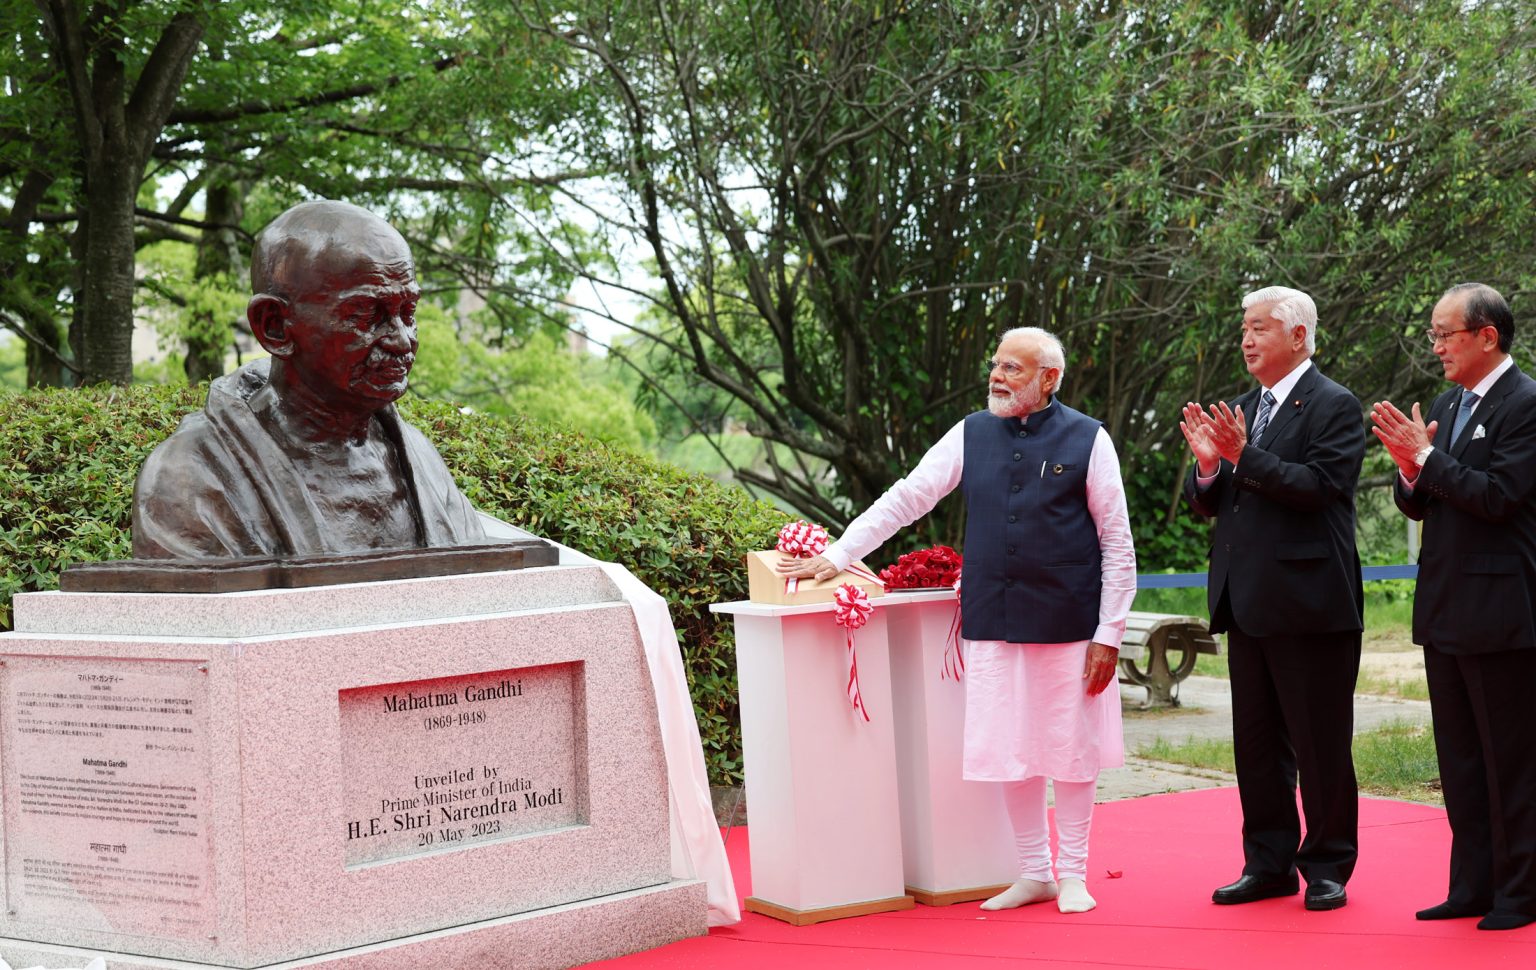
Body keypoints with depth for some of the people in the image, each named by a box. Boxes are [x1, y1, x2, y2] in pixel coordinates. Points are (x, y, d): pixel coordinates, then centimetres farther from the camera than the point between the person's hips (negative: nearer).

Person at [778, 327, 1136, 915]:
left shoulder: (1087, 440, -2)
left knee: (1071, 747, 5)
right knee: (1010, 749, 6)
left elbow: (1117, 544, -1)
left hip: (1068, 624, -3)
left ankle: (1073, 876, 20)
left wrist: (1109, 635, -6)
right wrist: (836, 557, 0)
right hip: (992, 623, 3)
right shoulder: (971, 436, 7)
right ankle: (1034, 874, 21)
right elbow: (905, 500, 8)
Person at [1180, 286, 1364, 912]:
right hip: (1248, 603, 8)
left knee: (1321, 745, 1)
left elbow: (1320, 486, -19)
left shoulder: (1334, 407, -7)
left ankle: (1328, 867, 12)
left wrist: (1244, 456, -23)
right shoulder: (1239, 411, 15)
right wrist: (1208, 464, -7)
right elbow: (1207, 505, 13)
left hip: (1309, 602, -7)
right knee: (1257, 743, 12)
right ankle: (1270, 864, 21)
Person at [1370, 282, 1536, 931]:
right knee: (1459, 757, 13)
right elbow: (1418, 507, 14)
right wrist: (1410, 469, -6)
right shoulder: (1446, 406, 14)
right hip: (1444, 611, 9)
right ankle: (1471, 885, 21)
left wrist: (1426, 456, -17)